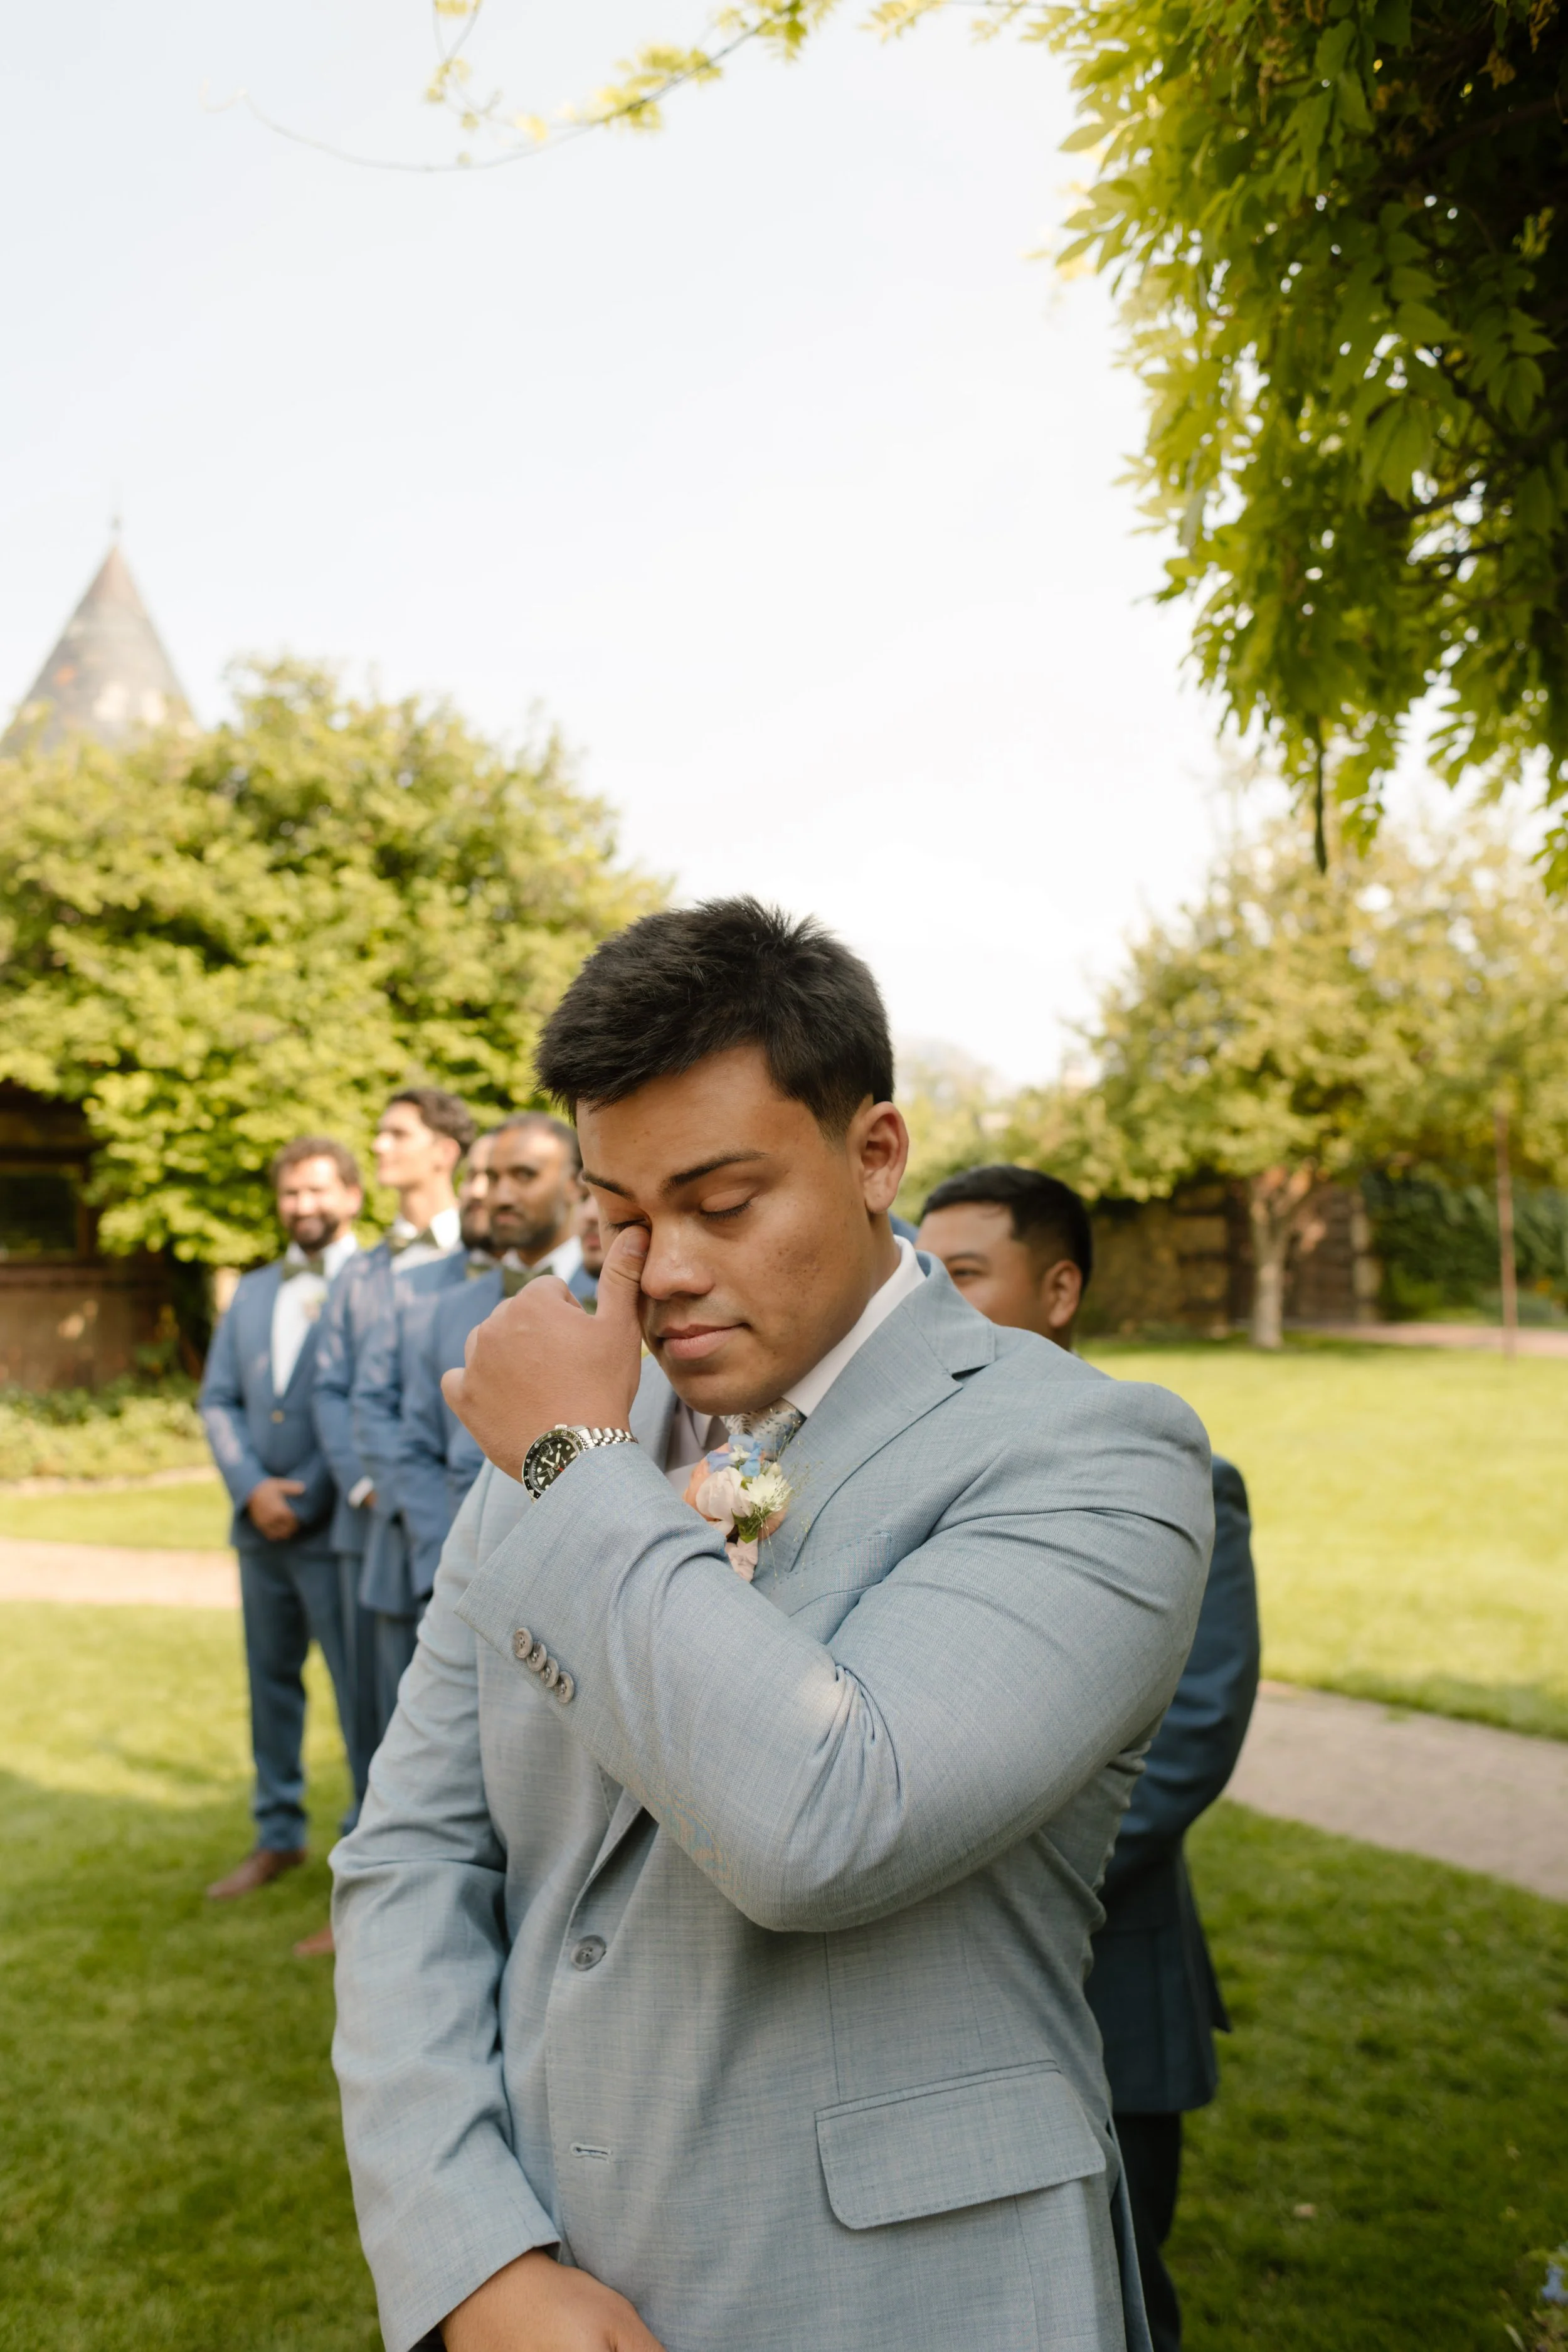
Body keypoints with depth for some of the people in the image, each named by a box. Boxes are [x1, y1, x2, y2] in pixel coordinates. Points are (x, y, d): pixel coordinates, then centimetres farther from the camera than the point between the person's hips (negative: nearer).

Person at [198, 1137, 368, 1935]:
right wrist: (250, 1488, -5)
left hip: (338, 1530, -6)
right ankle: (279, 1837, 31)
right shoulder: (252, 1293, 15)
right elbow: (217, 1400, 10)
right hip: (261, 1528, 7)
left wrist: (304, 1500, -13)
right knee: (271, 1682, 17)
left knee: (362, 1695, -1)